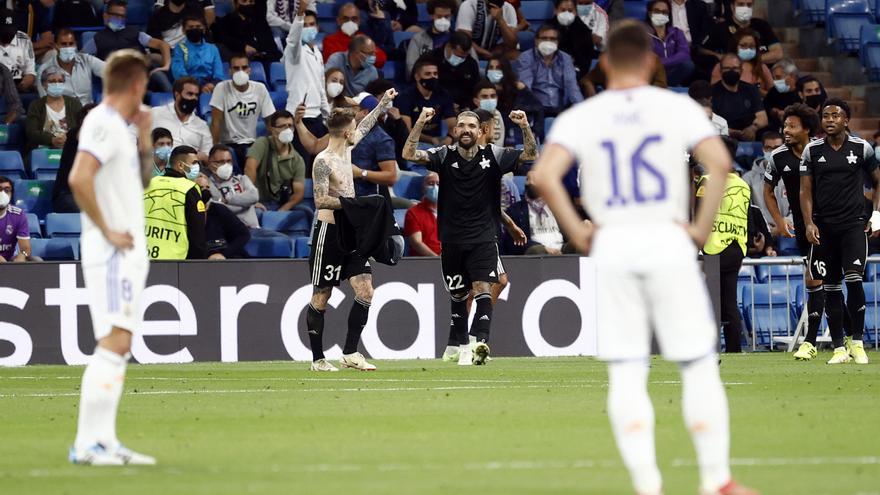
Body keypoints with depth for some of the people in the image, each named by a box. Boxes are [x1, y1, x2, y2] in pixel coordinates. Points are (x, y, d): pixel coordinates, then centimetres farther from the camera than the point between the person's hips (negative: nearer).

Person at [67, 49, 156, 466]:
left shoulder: (121, 127, 16)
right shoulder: (103, 124, -13)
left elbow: (140, 181, 28)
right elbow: (79, 179, -27)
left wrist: (144, 140, 12)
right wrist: (106, 230, -20)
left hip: (130, 251, 10)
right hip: (112, 252, -10)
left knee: (120, 346, 10)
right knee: (113, 342, -15)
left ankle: (105, 442, 12)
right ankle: (87, 444, -18)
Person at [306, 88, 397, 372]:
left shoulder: (346, 149, 10)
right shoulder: (323, 161, -15)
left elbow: (365, 127, 29)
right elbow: (320, 201, -22)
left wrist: (384, 103, 37)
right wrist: (351, 202, -23)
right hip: (329, 232, -8)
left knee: (365, 292, -3)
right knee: (321, 298, 1)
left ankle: (350, 353, 1)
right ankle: (317, 359, 7)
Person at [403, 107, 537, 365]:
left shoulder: (492, 155, -2)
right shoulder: (445, 155, -2)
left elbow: (531, 154, -6)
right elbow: (409, 154, -13)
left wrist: (525, 127, -23)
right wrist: (420, 123, -27)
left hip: (483, 239, -2)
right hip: (452, 240, 2)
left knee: (482, 287, -20)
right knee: (458, 296, 12)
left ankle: (480, 342, -33)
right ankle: (463, 346, 27)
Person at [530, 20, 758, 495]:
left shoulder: (580, 117, 2)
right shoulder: (677, 107, 0)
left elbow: (544, 176, -11)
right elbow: (720, 161, -14)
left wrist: (577, 232, -2)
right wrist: (702, 226, -6)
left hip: (611, 247, 1)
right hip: (668, 242, -1)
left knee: (626, 374, 4)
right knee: (699, 366, 7)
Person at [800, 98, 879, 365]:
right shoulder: (812, 150, 5)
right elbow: (806, 190, 6)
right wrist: (809, 223, -6)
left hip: (853, 224, -2)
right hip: (823, 227, 2)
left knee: (853, 280, -15)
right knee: (831, 288, 3)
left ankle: (857, 343, -4)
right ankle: (839, 348, 8)